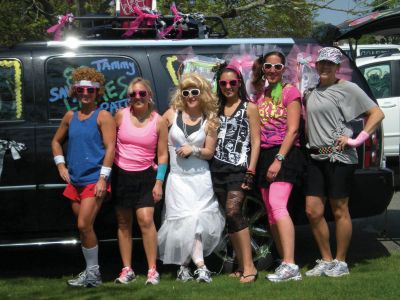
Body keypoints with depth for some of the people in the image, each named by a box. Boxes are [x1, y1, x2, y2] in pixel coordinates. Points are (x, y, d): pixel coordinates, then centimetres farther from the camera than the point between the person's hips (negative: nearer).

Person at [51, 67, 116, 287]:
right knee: (84, 227, 10)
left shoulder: (103, 116, -5)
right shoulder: (70, 117, 12)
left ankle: (93, 273, -4)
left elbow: (110, 148, -11)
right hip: (74, 181, 6)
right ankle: (91, 272, 19)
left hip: (94, 180, -6)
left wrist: (103, 177, -17)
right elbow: (56, 141, 25)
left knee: (84, 225, -14)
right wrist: (61, 165, 11)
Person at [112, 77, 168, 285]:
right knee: (124, 223, 7)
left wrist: (159, 182, -7)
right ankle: (127, 270, 15)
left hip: (145, 176, -2)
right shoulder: (121, 115, -2)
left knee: (146, 220, -13)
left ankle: (152, 270, -7)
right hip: (121, 174, 2)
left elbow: (163, 154, -1)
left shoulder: (158, 122, -5)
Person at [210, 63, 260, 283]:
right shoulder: (217, 108, 16)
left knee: (233, 212, -21)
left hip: (239, 168, -5)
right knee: (231, 218, 5)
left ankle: (249, 266, -19)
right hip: (218, 167, 5)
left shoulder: (249, 108, 3)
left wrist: (251, 171, -10)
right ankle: (241, 266, 10)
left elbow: (256, 141, -2)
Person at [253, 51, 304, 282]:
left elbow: (292, 130, -10)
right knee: (272, 213, 7)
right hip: (264, 156, 8)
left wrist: (278, 159, -18)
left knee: (277, 205, -23)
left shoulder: (290, 92, -3)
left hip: (285, 154, -8)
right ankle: (285, 265, 12)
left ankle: (290, 265, -29)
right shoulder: (260, 95, 16)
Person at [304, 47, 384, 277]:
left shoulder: (346, 88, -4)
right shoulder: (311, 92, 14)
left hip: (339, 157, -6)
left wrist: (357, 140, -13)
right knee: (313, 210, 4)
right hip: (316, 157, 6)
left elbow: (377, 113, -7)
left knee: (339, 210, -1)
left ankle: (340, 262, 9)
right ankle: (326, 260, 16)